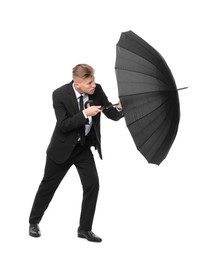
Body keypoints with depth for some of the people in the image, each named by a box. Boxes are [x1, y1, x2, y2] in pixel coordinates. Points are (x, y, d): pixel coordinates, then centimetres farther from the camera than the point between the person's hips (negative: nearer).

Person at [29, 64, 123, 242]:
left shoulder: (97, 90, -12)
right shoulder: (60, 94, -22)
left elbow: (112, 115, -9)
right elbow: (63, 125, -25)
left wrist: (120, 109, -31)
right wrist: (85, 114, -32)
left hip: (84, 147, 3)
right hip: (63, 148, -3)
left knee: (92, 184, -7)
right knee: (48, 185, 10)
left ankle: (85, 229, 7)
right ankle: (34, 222, 31)